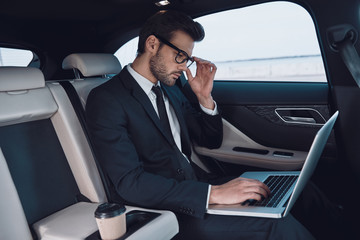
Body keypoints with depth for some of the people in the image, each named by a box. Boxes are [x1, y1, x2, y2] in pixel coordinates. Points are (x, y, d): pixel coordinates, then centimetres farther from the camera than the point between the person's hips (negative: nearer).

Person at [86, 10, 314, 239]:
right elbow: (129, 183, -22)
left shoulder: (169, 89, 12)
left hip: (196, 184, 7)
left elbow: (211, 141, 18)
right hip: (163, 211, -7)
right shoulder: (106, 99, -11)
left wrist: (205, 97, 0)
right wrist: (213, 193, -27)